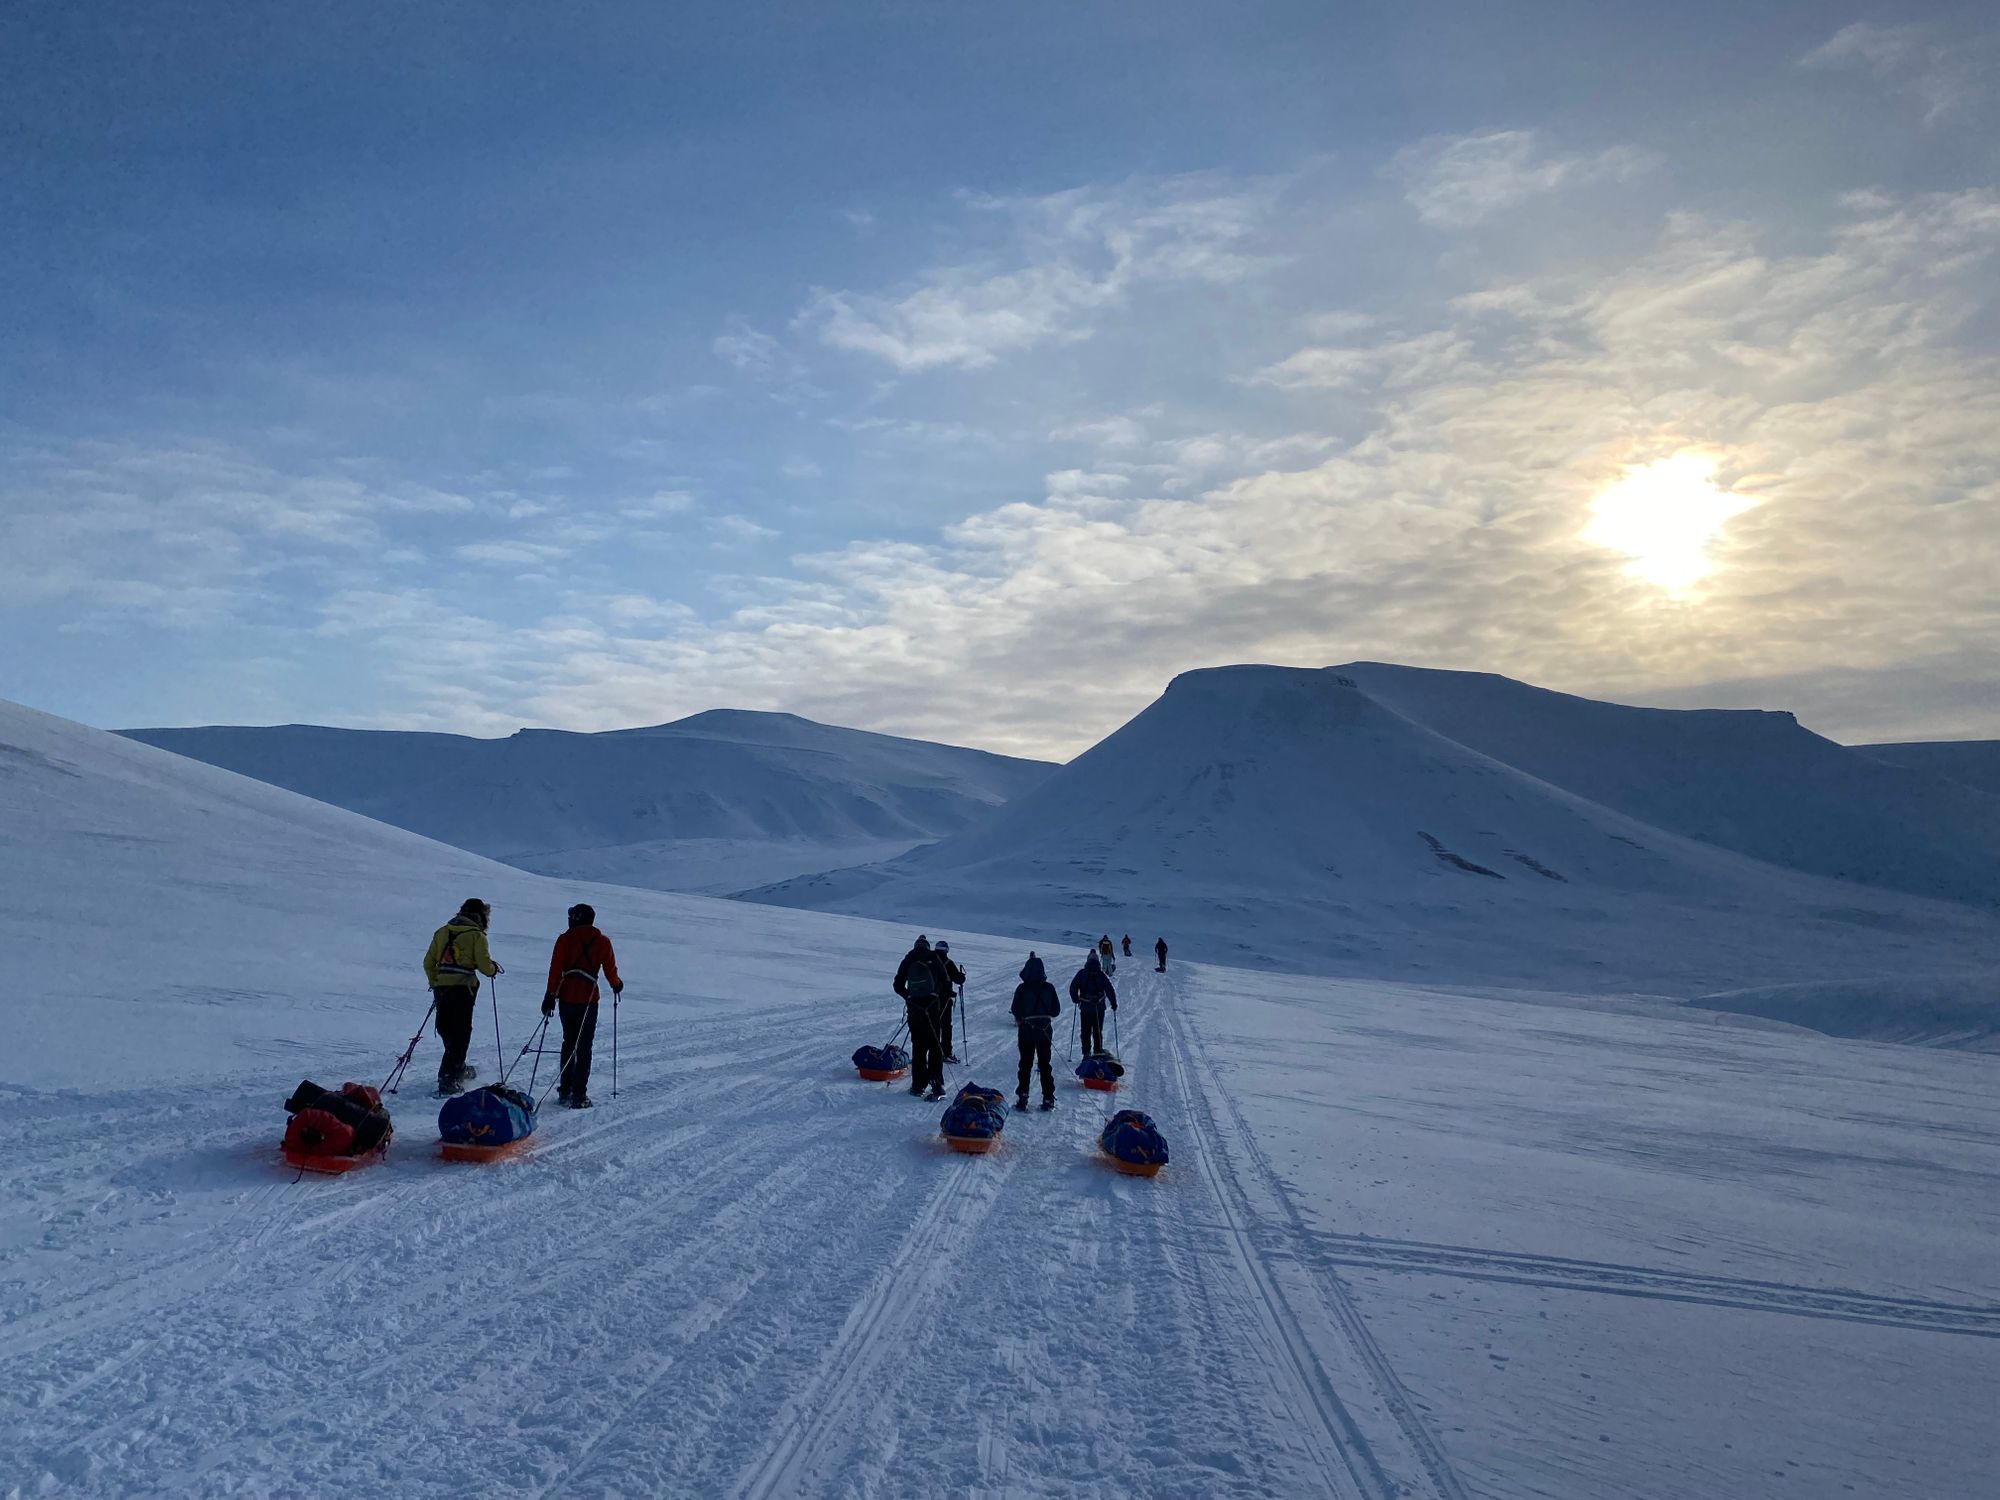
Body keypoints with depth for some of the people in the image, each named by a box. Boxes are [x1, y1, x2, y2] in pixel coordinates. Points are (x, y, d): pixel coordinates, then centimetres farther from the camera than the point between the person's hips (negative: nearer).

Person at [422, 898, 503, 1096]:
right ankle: (448, 1080, -8)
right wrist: (494, 969, 12)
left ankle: (458, 1068, 35)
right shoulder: (476, 935, -4)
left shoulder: (442, 931, 14)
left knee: (446, 1030, 19)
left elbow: (428, 962, 15)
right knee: (460, 1034, -2)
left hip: (441, 988, 6)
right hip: (463, 988, -6)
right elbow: (484, 965, -9)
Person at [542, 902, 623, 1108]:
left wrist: (550, 995, -1)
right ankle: (579, 1095, -2)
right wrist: (617, 985, 22)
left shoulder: (564, 939, -1)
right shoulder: (603, 942, 1)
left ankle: (565, 1091, 20)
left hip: (566, 997, 1)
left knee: (569, 1042, 17)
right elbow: (611, 971, 3)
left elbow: (555, 969, -5)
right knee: (584, 1047, 3)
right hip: (588, 998, -1)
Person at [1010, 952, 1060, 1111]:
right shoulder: (1049, 988, -7)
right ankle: (1048, 1098, 13)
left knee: (1025, 1063, 9)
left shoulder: (1022, 988, -13)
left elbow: (1016, 1011, -10)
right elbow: (1056, 1010, -1)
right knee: (1045, 1064, 13)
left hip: (1026, 1030, -2)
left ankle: (1022, 1098, 6)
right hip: (1045, 1030, 2)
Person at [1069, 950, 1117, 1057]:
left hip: (1084, 1007, 0)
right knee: (1098, 1031, 10)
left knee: (1086, 1031, 9)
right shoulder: (1101, 974, -4)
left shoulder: (1081, 973, -2)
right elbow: (1109, 990, -6)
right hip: (1099, 1007, 0)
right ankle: (1098, 1052, 9)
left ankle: (1086, 1052, 4)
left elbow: (1073, 987, 1)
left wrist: (1075, 999, 16)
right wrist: (1114, 1003, 3)